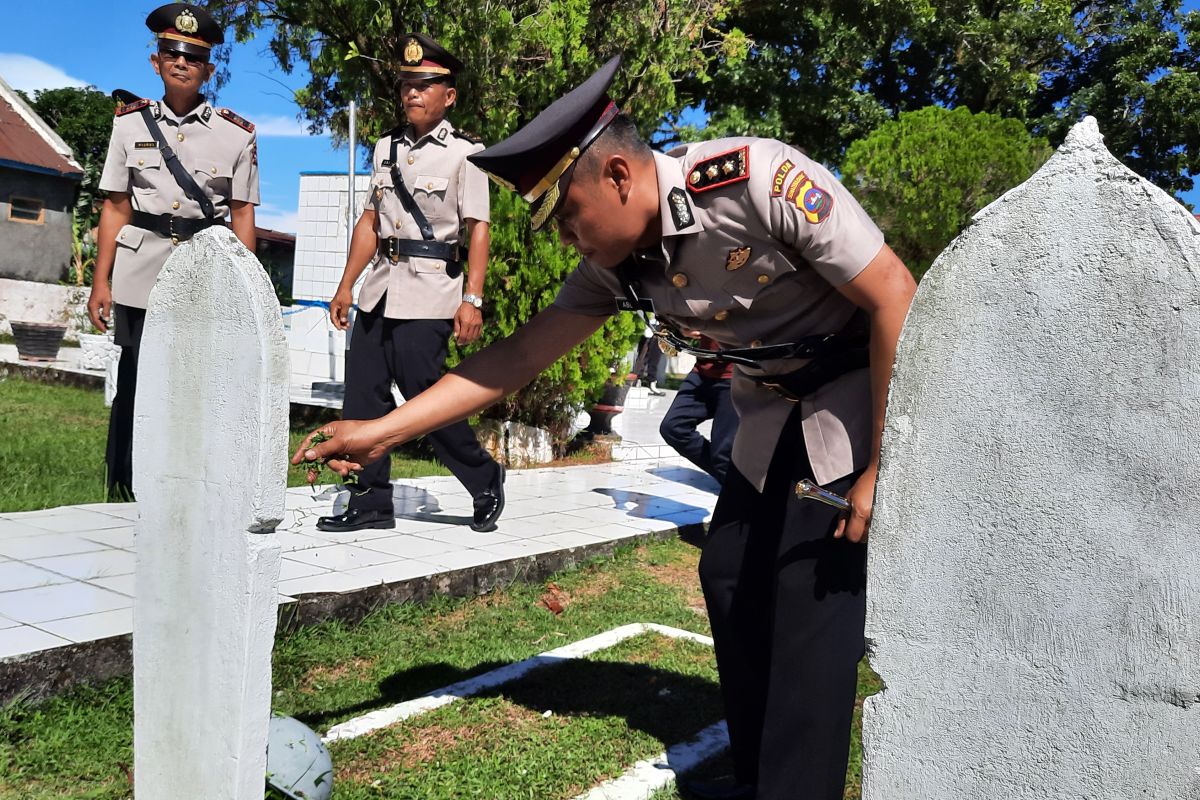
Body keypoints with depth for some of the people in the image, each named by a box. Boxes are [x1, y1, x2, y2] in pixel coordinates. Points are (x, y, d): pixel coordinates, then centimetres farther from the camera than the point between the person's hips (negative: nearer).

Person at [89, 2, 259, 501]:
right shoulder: (130, 123, 8)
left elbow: (243, 215, 4)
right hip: (141, 274, 1)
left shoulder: (237, 134, 4)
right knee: (135, 382, 4)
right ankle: (123, 493, 16)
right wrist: (101, 282, 2)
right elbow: (115, 207, 7)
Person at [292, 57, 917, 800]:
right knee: (731, 579, 6)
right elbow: (520, 355, -3)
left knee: (814, 592, -11)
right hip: (777, 405, 7)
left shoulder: (758, 179, -28)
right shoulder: (617, 264, -8)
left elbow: (898, 298, -25)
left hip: (865, 388, -7)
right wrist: (384, 430, -7)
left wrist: (885, 466, -23)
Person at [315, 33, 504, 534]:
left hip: (428, 291, -7)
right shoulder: (387, 147, 16)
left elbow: (477, 229, -10)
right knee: (362, 397, 5)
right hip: (379, 288, 7)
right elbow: (370, 221, 18)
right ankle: (372, 502, 14)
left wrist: (472, 299, -19)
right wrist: (346, 285, 14)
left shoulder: (464, 153, -2)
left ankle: (485, 482, 14)